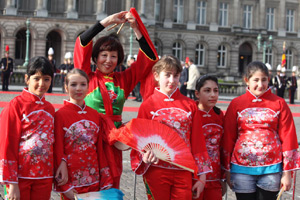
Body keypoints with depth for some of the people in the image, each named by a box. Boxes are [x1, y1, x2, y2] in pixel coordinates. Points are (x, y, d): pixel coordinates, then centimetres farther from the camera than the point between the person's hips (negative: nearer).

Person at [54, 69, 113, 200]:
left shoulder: (95, 115, 7)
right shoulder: (60, 115, -6)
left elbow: (100, 149, 10)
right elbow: (57, 150, -7)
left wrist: (106, 180, 6)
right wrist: (64, 187, -9)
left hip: (94, 181, 4)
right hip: (71, 182, -4)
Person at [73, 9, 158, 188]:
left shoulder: (123, 79, 9)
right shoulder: (88, 78, 1)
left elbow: (150, 57, 7)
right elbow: (82, 44, -9)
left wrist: (136, 28, -1)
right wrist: (106, 22, -9)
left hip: (113, 141, 4)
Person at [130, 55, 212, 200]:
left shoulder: (189, 105, 6)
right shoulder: (148, 105, 1)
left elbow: (197, 141, 7)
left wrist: (202, 177, 5)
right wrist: (144, 158, -18)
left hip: (184, 173, 2)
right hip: (156, 172, -2)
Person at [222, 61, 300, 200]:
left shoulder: (279, 103, 3)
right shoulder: (236, 104, 4)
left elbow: (288, 137, 3)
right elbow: (228, 138, 7)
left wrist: (287, 172, 0)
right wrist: (227, 170, 7)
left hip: (271, 169, 0)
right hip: (242, 169, 1)